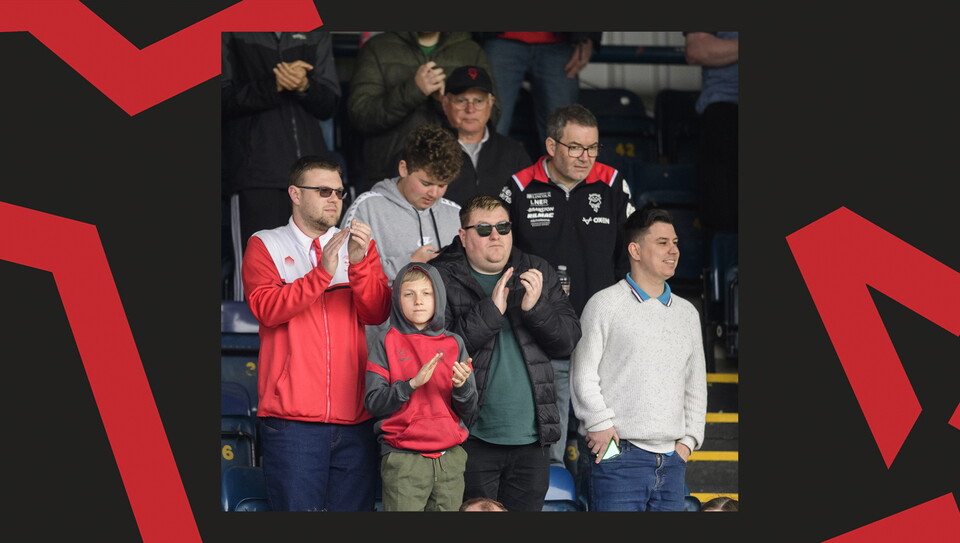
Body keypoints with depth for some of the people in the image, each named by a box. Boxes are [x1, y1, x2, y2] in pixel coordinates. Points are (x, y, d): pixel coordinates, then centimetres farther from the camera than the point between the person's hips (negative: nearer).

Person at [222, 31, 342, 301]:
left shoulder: (316, 35, 17)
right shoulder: (232, 35, 5)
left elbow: (330, 104, 11)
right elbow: (225, 99, -4)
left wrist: (304, 86, -10)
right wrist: (274, 86, -16)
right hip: (255, 174, -4)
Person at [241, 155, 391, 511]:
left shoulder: (359, 246, 16)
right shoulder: (265, 246, 8)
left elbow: (377, 313, 2)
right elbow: (266, 308, -9)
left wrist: (359, 263, -14)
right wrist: (322, 272, -18)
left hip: (353, 416, 3)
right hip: (292, 418, -3)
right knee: (297, 508, -8)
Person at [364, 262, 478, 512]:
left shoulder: (454, 344, 10)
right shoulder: (388, 343, 3)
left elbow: (469, 413, 7)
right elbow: (373, 404, -6)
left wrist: (461, 386, -13)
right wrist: (412, 383, -18)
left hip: (450, 458, 3)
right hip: (403, 459, -3)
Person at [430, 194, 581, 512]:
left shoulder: (538, 274, 11)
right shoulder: (442, 278, -3)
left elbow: (568, 341, 4)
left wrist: (535, 308, -13)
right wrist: (491, 310, -19)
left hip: (530, 439, 4)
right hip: (472, 440, -4)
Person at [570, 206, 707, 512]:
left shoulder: (687, 313, 18)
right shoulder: (605, 304, 1)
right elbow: (583, 374, -2)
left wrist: (688, 439, 11)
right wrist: (600, 424, -10)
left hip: (671, 460, 6)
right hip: (620, 454, -5)